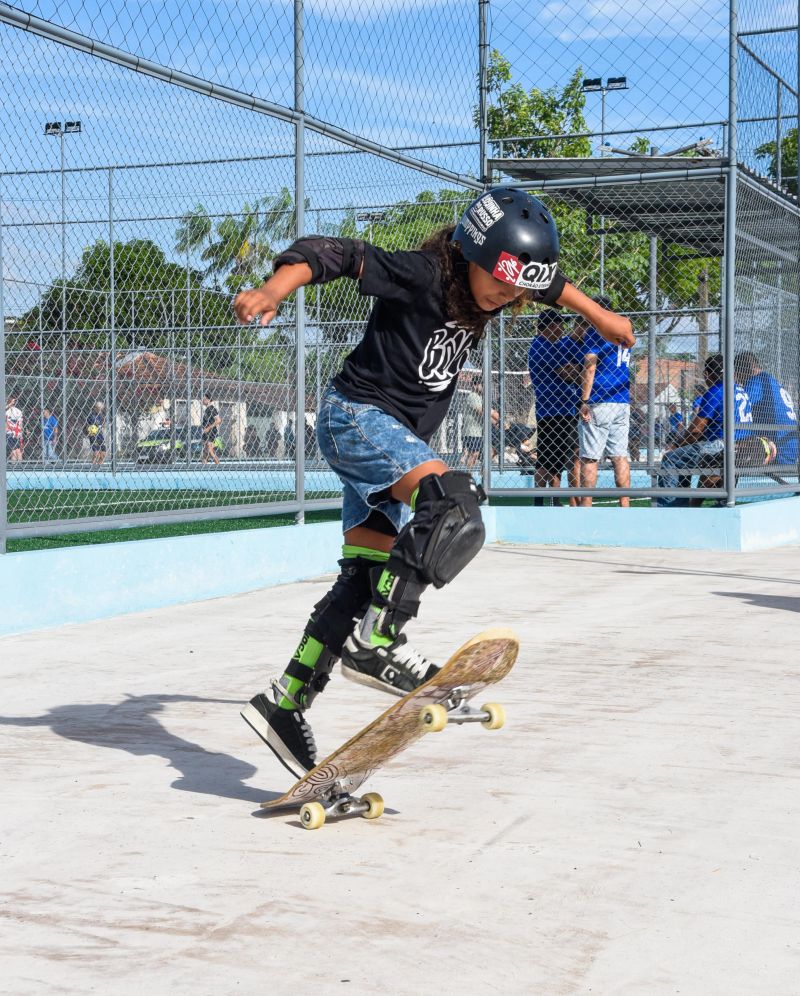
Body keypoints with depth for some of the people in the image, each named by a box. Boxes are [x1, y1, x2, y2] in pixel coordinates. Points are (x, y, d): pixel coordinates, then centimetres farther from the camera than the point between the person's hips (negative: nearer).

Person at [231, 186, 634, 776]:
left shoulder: (497, 286, 3)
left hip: (397, 438, 9)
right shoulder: (422, 274, -20)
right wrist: (273, 291, -40)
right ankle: (375, 641, -30)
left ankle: (286, 702, 13)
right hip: (357, 416, -9)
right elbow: (331, 254, -25)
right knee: (453, 500, -31)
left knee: (364, 581, 6)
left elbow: (550, 284, 24)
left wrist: (601, 317, 31)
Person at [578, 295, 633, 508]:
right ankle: (625, 504, 1)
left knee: (589, 458, -5)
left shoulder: (596, 332, -5)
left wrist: (584, 401, -15)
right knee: (620, 456, 6)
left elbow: (590, 366, -13)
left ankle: (586, 505, -7)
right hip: (623, 403, 7)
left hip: (599, 403, -7)